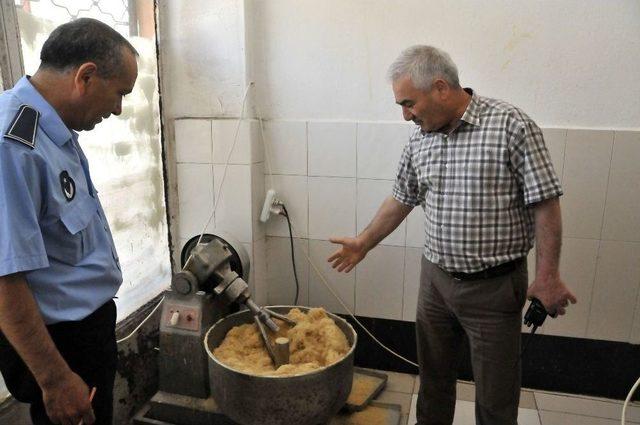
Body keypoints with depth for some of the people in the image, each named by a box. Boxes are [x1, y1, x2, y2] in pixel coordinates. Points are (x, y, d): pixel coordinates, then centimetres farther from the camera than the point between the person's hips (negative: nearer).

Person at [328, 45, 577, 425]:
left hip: (495, 284, -5)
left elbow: (545, 203, -13)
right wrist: (363, 244, 18)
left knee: (496, 394, 10)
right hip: (436, 278, 5)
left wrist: (548, 276, -12)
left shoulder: (511, 125, -15)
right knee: (434, 377, 20)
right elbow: (402, 199, 14)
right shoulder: (419, 140, 3)